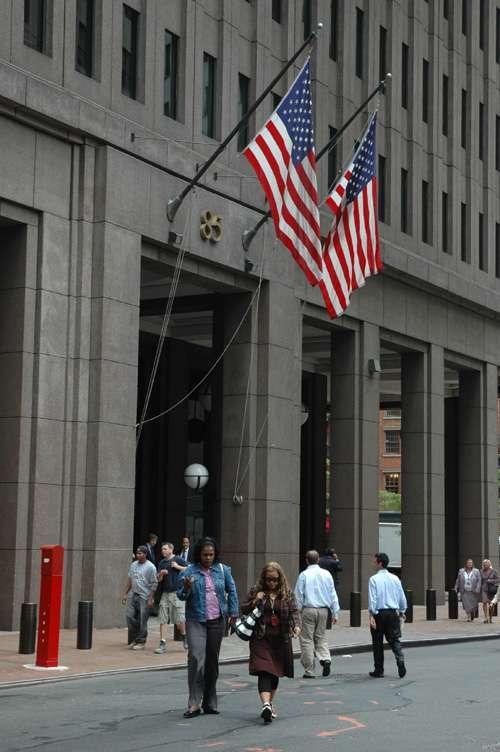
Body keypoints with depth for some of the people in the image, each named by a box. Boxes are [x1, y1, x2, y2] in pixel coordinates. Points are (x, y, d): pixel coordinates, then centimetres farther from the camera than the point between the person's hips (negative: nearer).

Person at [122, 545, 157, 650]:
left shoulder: (150, 567, -8)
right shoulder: (133, 565, 10)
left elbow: (153, 584, -9)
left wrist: (150, 599, -13)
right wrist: (125, 593, 13)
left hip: (144, 597, -6)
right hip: (133, 594, 6)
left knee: (142, 620, -2)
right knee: (129, 615, 1)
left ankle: (141, 642, 8)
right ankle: (134, 639, 15)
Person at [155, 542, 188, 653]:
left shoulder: (178, 560, 1)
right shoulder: (162, 563, 16)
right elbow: (159, 579, 14)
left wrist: (177, 567, -11)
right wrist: (161, 574, -7)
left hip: (177, 593, -5)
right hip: (165, 593, 5)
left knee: (180, 620, -4)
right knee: (163, 620, 0)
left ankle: (184, 637, 23)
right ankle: (162, 644, 3)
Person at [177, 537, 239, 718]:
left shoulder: (222, 570, 4)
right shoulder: (190, 571, -3)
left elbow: (231, 591, 14)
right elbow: (180, 595, 0)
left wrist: (233, 612, 10)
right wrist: (186, 588, -21)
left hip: (217, 621, 3)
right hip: (196, 621, -3)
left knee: (212, 660, 8)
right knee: (196, 658, -14)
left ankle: (209, 703, 19)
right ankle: (194, 704, -10)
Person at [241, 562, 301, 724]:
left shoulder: (287, 593, 6)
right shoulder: (255, 591, 3)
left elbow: (294, 611, 1)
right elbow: (243, 610, 7)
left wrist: (296, 625, -18)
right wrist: (255, 601, -11)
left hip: (281, 639, 2)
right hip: (261, 639, -2)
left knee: (276, 672, 11)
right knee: (265, 671, -16)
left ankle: (270, 702, 29)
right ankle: (266, 705, -28)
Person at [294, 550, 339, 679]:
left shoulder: (304, 575, -5)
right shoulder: (326, 574, 5)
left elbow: (298, 595, -5)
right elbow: (333, 594, 8)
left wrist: (299, 610, 3)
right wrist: (335, 613, 13)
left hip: (308, 610, -3)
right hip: (323, 610, 4)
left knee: (307, 640, 3)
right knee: (321, 636, 18)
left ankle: (309, 671, 3)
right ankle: (326, 659, -7)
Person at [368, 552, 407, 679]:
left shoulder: (374, 579, -8)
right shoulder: (395, 578, 6)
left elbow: (372, 599, -15)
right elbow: (402, 597, 11)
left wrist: (372, 615, -15)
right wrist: (402, 612, 23)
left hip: (379, 613, -3)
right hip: (393, 613, 4)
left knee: (377, 642, 7)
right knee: (395, 640, 6)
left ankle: (378, 671, 12)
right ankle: (401, 662, -16)